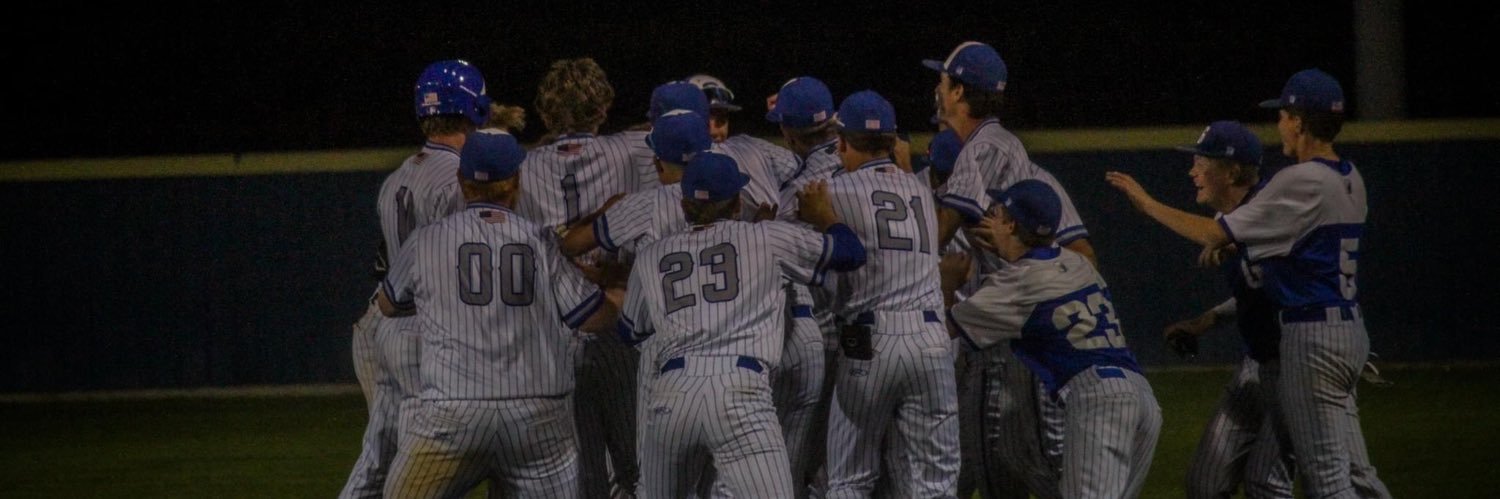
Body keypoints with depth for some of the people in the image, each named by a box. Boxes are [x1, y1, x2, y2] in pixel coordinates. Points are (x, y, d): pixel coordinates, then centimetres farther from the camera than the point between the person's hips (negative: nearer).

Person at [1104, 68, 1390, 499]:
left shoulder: (1302, 181, -16)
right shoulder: (1350, 180, 12)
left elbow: (1215, 234, -15)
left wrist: (1149, 205, -5)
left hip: (1310, 337, -9)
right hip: (1351, 329, 9)